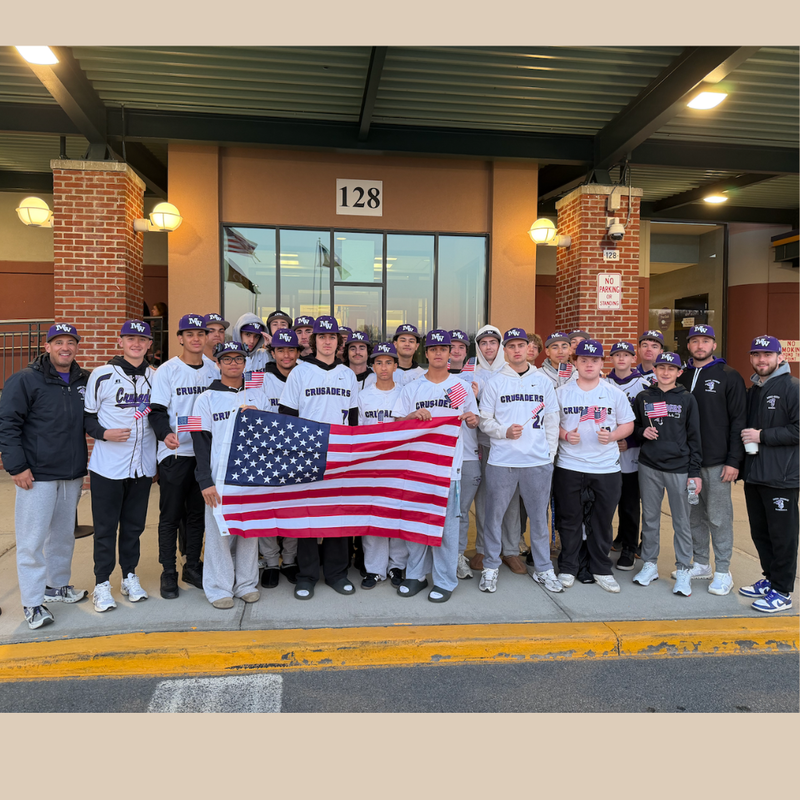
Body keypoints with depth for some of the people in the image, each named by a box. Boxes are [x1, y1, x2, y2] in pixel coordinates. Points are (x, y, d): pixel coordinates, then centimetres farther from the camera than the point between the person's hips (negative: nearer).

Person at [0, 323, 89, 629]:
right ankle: (32, 602, 11)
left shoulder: (84, 381, 8)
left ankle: (57, 585, 34)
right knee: (32, 539, -1)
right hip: (36, 475, -5)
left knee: (64, 534, 16)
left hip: (73, 474, 5)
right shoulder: (26, 380, -8)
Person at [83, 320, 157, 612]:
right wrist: (105, 433, -19)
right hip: (108, 467, -3)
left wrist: (158, 461, 14)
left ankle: (130, 576, 27)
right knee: (105, 527, 5)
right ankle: (102, 584, 18)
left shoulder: (155, 377, 7)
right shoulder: (102, 375, -4)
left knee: (134, 525, 12)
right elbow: (86, 417, 0)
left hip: (142, 467, 3)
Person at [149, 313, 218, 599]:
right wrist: (165, 434, -27)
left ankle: (193, 568, 25)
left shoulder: (213, 371, 10)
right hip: (175, 453, -4)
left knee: (198, 513, 12)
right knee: (171, 515, 2)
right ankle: (168, 573, 14)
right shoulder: (167, 370, -3)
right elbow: (156, 411, -8)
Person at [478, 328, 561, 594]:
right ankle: (490, 567, 20)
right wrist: (505, 432, -13)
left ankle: (543, 568, 24)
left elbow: (552, 421, 11)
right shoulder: (495, 383, 4)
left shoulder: (542, 381, 9)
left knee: (539, 516, 9)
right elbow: (484, 420, 4)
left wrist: (550, 454, 5)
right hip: (502, 461, -1)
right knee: (494, 515, 5)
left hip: (538, 462, 2)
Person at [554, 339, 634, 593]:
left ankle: (601, 570, 24)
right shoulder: (561, 393, 3)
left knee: (602, 521, 8)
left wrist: (612, 436, -10)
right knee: (570, 520, 7)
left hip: (607, 467, 1)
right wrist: (564, 435, -13)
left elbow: (628, 424, 9)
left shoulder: (615, 393, 5)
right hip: (569, 466, -1)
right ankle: (567, 568, 22)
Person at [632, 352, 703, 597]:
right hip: (649, 467, 2)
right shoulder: (643, 397, 8)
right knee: (650, 518, 9)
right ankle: (650, 564, 22)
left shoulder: (687, 399, 3)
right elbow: (632, 428, 16)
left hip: (679, 468, -2)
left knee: (682, 521, 2)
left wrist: (695, 472, -1)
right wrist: (642, 432, -7)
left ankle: (683, 570, 14)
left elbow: (694, 437, 3)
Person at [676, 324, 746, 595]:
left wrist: (734, 460, -12)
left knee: (718, 517, 1)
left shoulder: (729, 377, -3)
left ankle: (723, 572, 13)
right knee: (693, 515, 12)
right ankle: (701, 564, 25)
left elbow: (738, 420, -7)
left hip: (717, 461, -4)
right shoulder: (682, 377, 10)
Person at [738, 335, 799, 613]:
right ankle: (769, 579, 30)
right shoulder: (751, 391, 15)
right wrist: (743, 446, 7)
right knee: (759, 532, 16)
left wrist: (762, 436, -17)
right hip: (753, 475, 8)